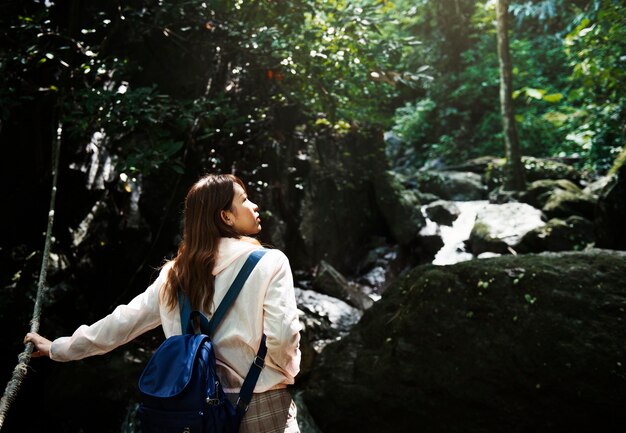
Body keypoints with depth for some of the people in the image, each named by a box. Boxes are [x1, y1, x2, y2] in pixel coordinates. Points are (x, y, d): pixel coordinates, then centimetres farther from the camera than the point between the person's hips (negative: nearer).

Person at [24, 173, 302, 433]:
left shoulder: (177, 274, 2)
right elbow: (281, 337, -20)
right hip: (263, 408, -4)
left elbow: (125, 320, 7)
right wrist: (288, 371, 1)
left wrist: (58, 348, 20)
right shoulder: (269, 262, -12)